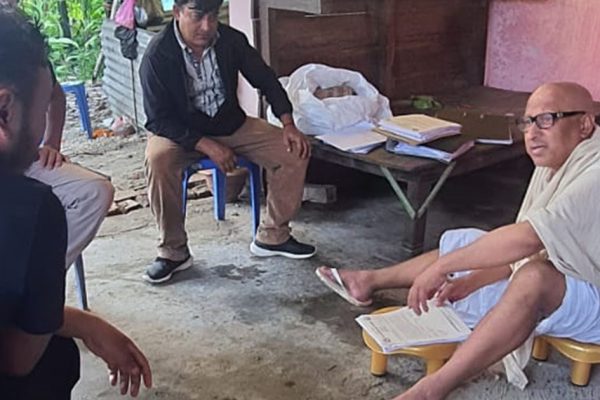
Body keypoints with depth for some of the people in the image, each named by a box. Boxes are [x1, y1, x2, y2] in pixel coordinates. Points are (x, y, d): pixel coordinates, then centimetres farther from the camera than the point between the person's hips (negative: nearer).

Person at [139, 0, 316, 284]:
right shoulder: (158, 55, -20)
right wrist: (208, 147, -29)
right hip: (181, 132, -3)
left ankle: (272, 236, 2)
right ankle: (174, 251, -16)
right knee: (158, 161, -36)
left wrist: (288, 125, -11)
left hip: (232, 125, 4)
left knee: (294, 152, -14)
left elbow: (266, 80, 1)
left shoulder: (232, 40, -10)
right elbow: (158, 120, -19)